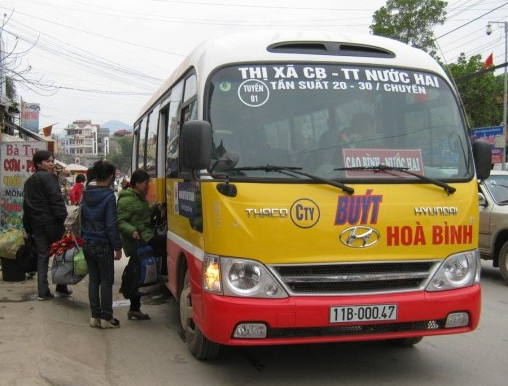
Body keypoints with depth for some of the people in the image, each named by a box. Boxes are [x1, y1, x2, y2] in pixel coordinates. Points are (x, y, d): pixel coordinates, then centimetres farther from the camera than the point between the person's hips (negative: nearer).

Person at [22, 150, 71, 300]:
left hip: (36, 223, 7)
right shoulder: (49, 177, -7)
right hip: (51, 221, -7)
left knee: (42, 255, 8)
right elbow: (56, 199, -17)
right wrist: (64, 219, -18)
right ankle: (61, 287, 10)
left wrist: (28, 228, 22)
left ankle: (43, 291, 5)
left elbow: (26, 205, 20)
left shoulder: (29, 181, 18)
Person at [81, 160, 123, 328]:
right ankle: (106, 318, 7)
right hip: (103, 245, -6)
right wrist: (117, 247, -10)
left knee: (93, 279, 12)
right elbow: (111, 225, -16)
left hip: (87, 244, 6)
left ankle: (95, 316, 16)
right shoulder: (108, 196, -15)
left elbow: (83, 218, 12)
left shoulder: (86, 194, 4)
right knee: (106, 281, 3)